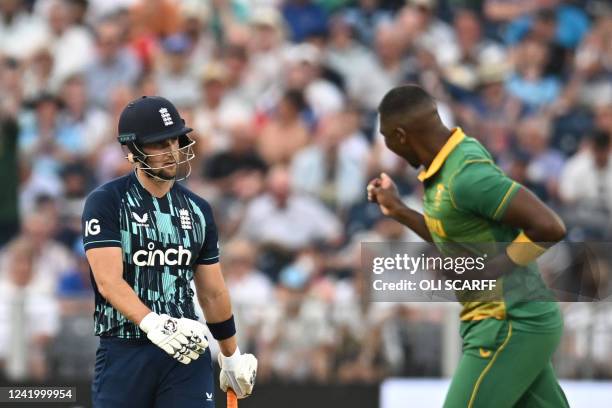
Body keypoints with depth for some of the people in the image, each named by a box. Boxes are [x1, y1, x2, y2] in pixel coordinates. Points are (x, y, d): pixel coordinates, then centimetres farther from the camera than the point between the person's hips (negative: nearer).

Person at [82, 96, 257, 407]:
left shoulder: (197, 209, 12)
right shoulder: (105, 202, -4)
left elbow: (213, 292, 20)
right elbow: (109, 282, -17)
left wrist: (231, 358, 23)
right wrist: (153, 323, -33)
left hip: (188, 350, 3)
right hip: (123, 354, -3)